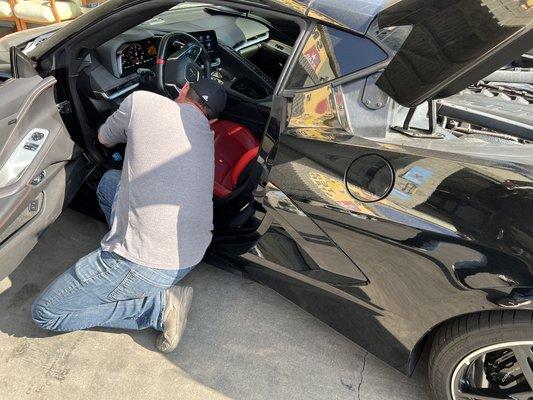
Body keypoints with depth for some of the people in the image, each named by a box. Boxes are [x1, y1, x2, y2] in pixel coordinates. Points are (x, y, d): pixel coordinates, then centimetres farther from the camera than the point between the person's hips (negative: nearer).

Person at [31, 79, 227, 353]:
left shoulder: (141, 101, -4)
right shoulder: (207, 136, 11)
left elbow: (105, 139, 17)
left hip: (148, 264, -7)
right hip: (193, 256, 7)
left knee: (45, 314, 9)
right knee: (110, 180, 24)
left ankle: (159, 305, -2)